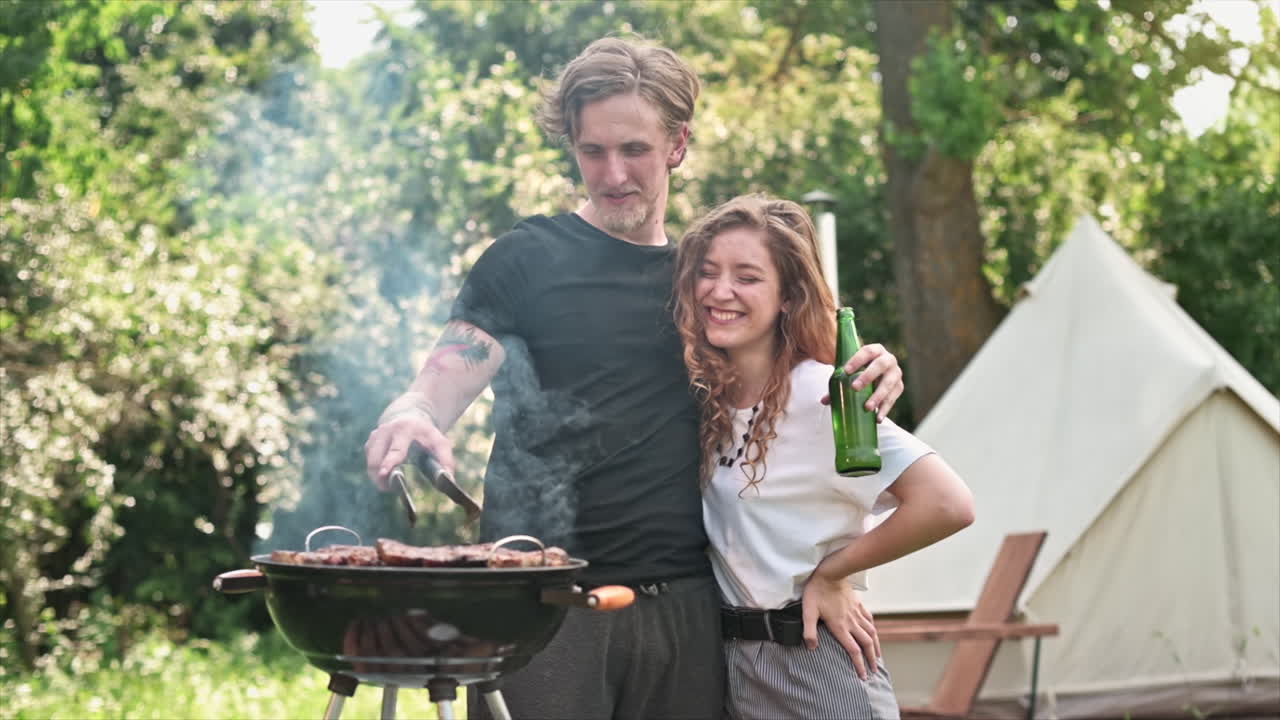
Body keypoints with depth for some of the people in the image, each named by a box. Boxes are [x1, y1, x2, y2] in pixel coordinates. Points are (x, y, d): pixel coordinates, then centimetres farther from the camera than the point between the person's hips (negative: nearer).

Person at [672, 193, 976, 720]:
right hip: (730, 665, 6)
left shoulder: (818, 394, -15)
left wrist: (829, 574, -14)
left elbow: (947, 505, -24)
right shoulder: (703, 396, 3)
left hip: (817, 661, -6)